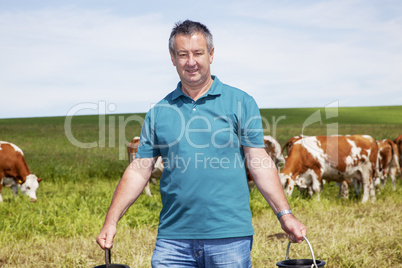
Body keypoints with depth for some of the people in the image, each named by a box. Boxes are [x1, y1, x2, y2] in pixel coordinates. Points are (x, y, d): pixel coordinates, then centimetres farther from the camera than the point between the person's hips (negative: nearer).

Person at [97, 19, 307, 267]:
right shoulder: (159, 112, 8)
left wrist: (285, 215, -8)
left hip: (230, 236, -2)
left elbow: (259, 162, 0)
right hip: (173, 237, 2)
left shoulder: (241, 103, 3)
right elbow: (139, 170, 8)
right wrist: (111, 221, 2)